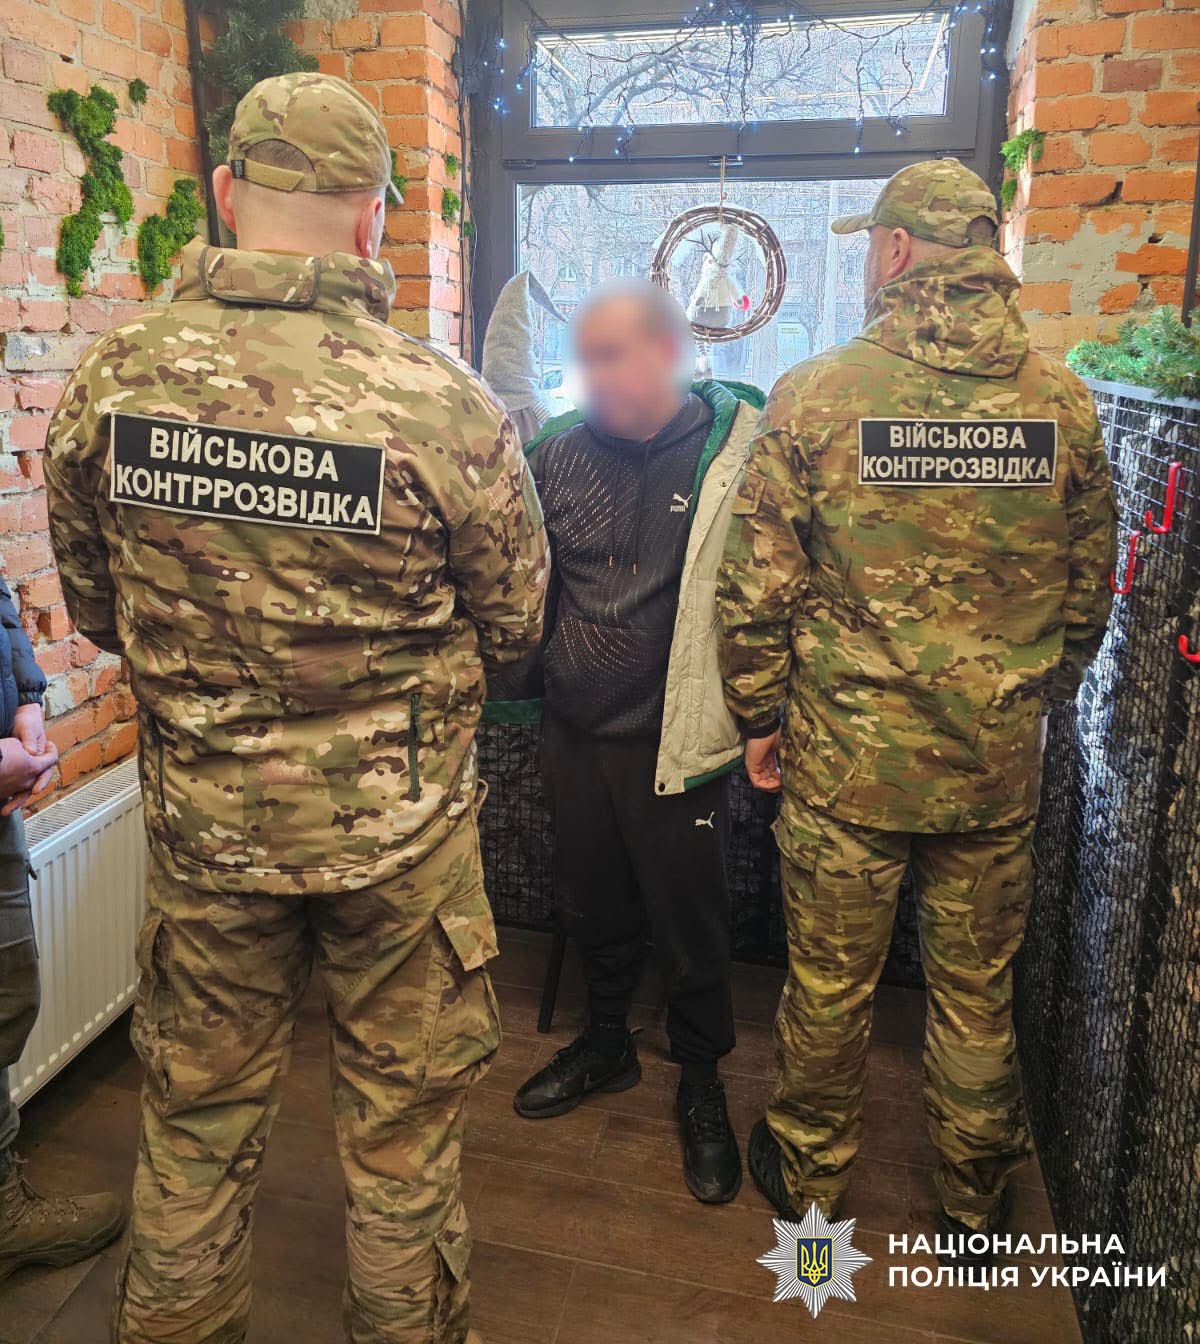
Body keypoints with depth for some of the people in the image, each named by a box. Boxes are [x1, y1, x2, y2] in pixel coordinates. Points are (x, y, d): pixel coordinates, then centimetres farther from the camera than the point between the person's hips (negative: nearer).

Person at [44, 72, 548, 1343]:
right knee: (400, 1126, 18)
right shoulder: (441, 403, -18)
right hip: (398, 826, -2)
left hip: (200, 815, 3)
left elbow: (92, 608, 5)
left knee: (197, 1119, 22)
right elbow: (513, 624, -5)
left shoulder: (109, 377, -7)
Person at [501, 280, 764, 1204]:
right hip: (574, 735, 4)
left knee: (690, 924, 10)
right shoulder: (560, 451, 0)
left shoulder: (740, 451, -12)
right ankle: (608, 1043, 46)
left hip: (675, 742, -4)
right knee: (593, 905, 21)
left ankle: (702, 1086, 35)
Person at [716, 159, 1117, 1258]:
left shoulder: (816, 393, -10)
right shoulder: (1063, 401, -1)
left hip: (848, 756, -2)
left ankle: (811, 1173, 38)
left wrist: (760, 718, 4)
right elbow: (1090, 583, 7)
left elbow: (757, 586, -9)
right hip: (1000, 759, 3)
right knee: (978, 988, 19)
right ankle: (976, 1197, 39)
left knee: (829, 981, 16)